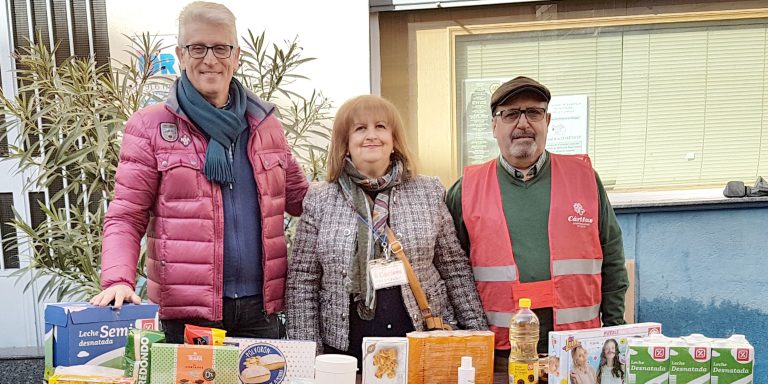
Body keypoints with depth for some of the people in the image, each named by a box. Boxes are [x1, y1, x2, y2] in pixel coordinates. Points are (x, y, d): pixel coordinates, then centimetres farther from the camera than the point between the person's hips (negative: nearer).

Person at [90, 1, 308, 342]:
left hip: (260, 309, 3)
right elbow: (125, 218, -2)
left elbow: (299, 197, 19)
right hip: (184, 312, -3)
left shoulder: (265, 124, 10)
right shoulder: (150, 126, -1)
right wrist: (118, 280, -19)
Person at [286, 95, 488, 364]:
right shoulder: (320, 201, -1)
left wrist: (478, 333, 2)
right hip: (344, 350, 0)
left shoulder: (428, 193, 2)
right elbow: (302, 281, 0)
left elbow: (455, 269, 5)